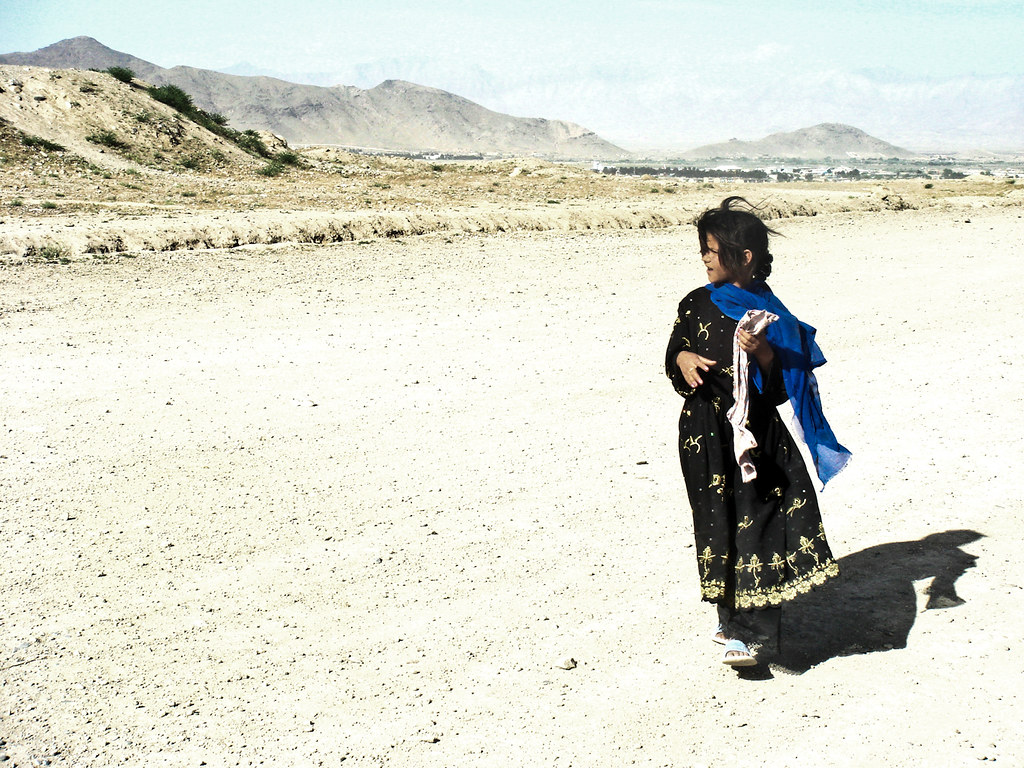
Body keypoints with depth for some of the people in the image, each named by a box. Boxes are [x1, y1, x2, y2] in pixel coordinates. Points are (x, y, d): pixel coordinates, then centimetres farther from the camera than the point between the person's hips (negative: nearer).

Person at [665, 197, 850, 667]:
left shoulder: (768, 312, -2)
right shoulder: (695, 305, 7)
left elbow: (785, 380, -5)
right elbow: (674, 353, 13)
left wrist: (762, 351, -23)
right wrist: (683, 359, -10)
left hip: (757, 436, -3)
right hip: (707, 434, 3)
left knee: (756, 519, -8)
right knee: (717, 520, 5)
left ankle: (745, 629, -5)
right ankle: (731, 616, 20)